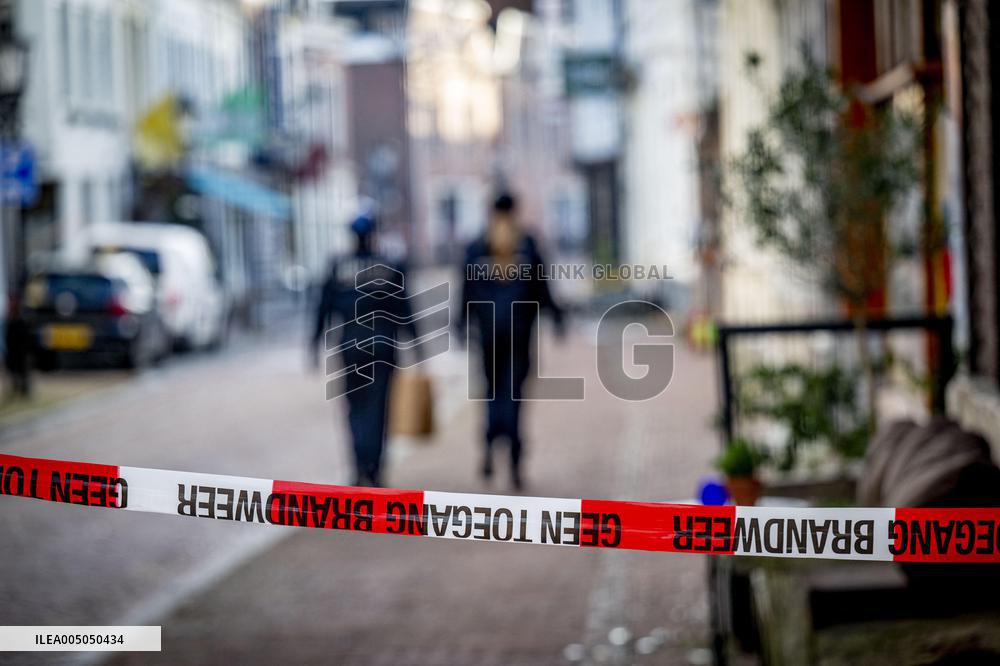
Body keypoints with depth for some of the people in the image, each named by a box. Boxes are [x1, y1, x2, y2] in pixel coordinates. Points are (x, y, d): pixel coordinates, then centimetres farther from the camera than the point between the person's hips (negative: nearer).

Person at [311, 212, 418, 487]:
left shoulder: (337, 269, -2)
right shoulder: (390, 269, -4)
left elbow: (324, 308, -1)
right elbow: (402, 310, -2)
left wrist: (315, 343, 6)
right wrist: (414, 342, 7)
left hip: (350, 346, 1)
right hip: (382, 346, -1)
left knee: (356, 405, 12)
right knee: (377, 407, 6)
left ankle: (362, 467, -4)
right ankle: (373, 469, -1)